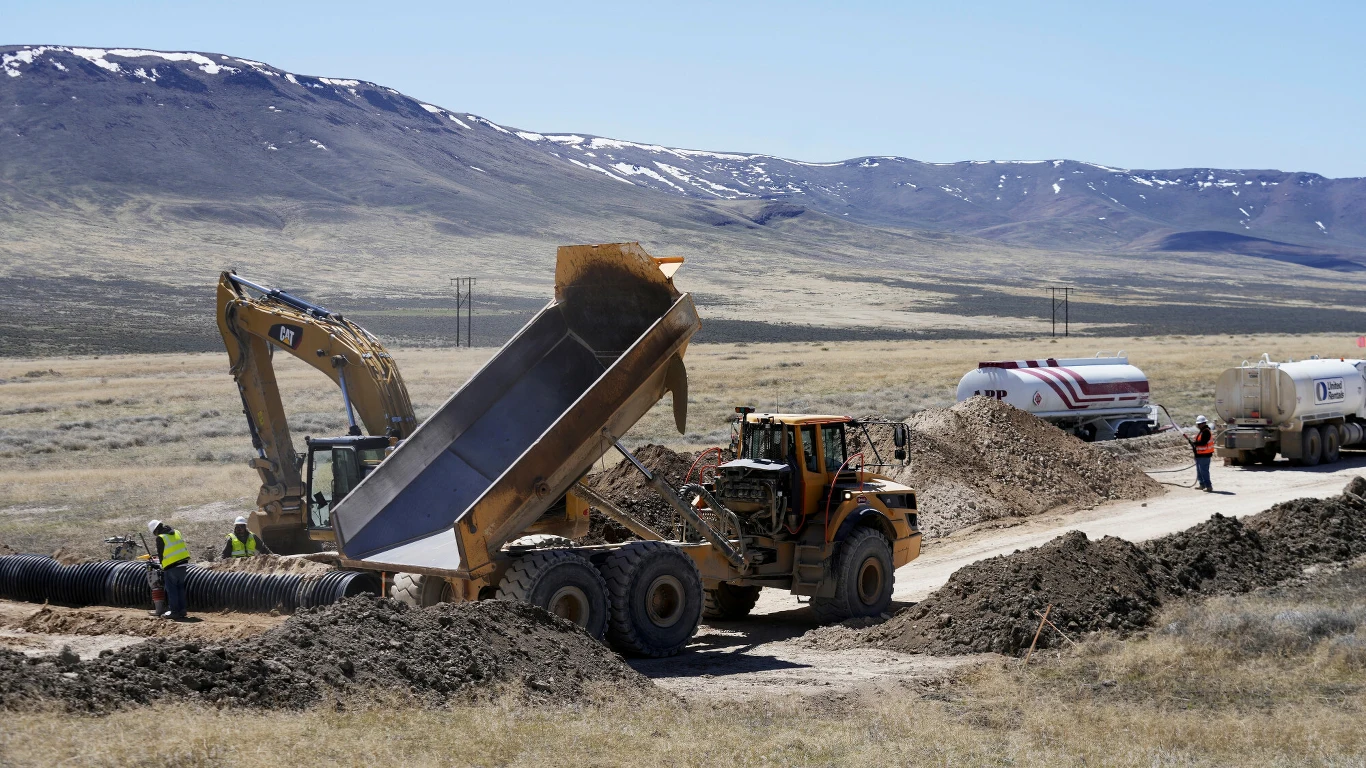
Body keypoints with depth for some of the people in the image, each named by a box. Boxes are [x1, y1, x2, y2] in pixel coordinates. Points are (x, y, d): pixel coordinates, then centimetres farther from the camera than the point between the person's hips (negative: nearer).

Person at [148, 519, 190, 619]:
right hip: (184, 563, 7)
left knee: (171, 589, 3)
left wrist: (163, 566, 14)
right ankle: (182, 610, 18)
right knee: (180, 587, 15)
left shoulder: (160, 538, -11)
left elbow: (160, 554, -3)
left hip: (171, 567, -7)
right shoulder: (176, 532, 9)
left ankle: (174, 611, 2)